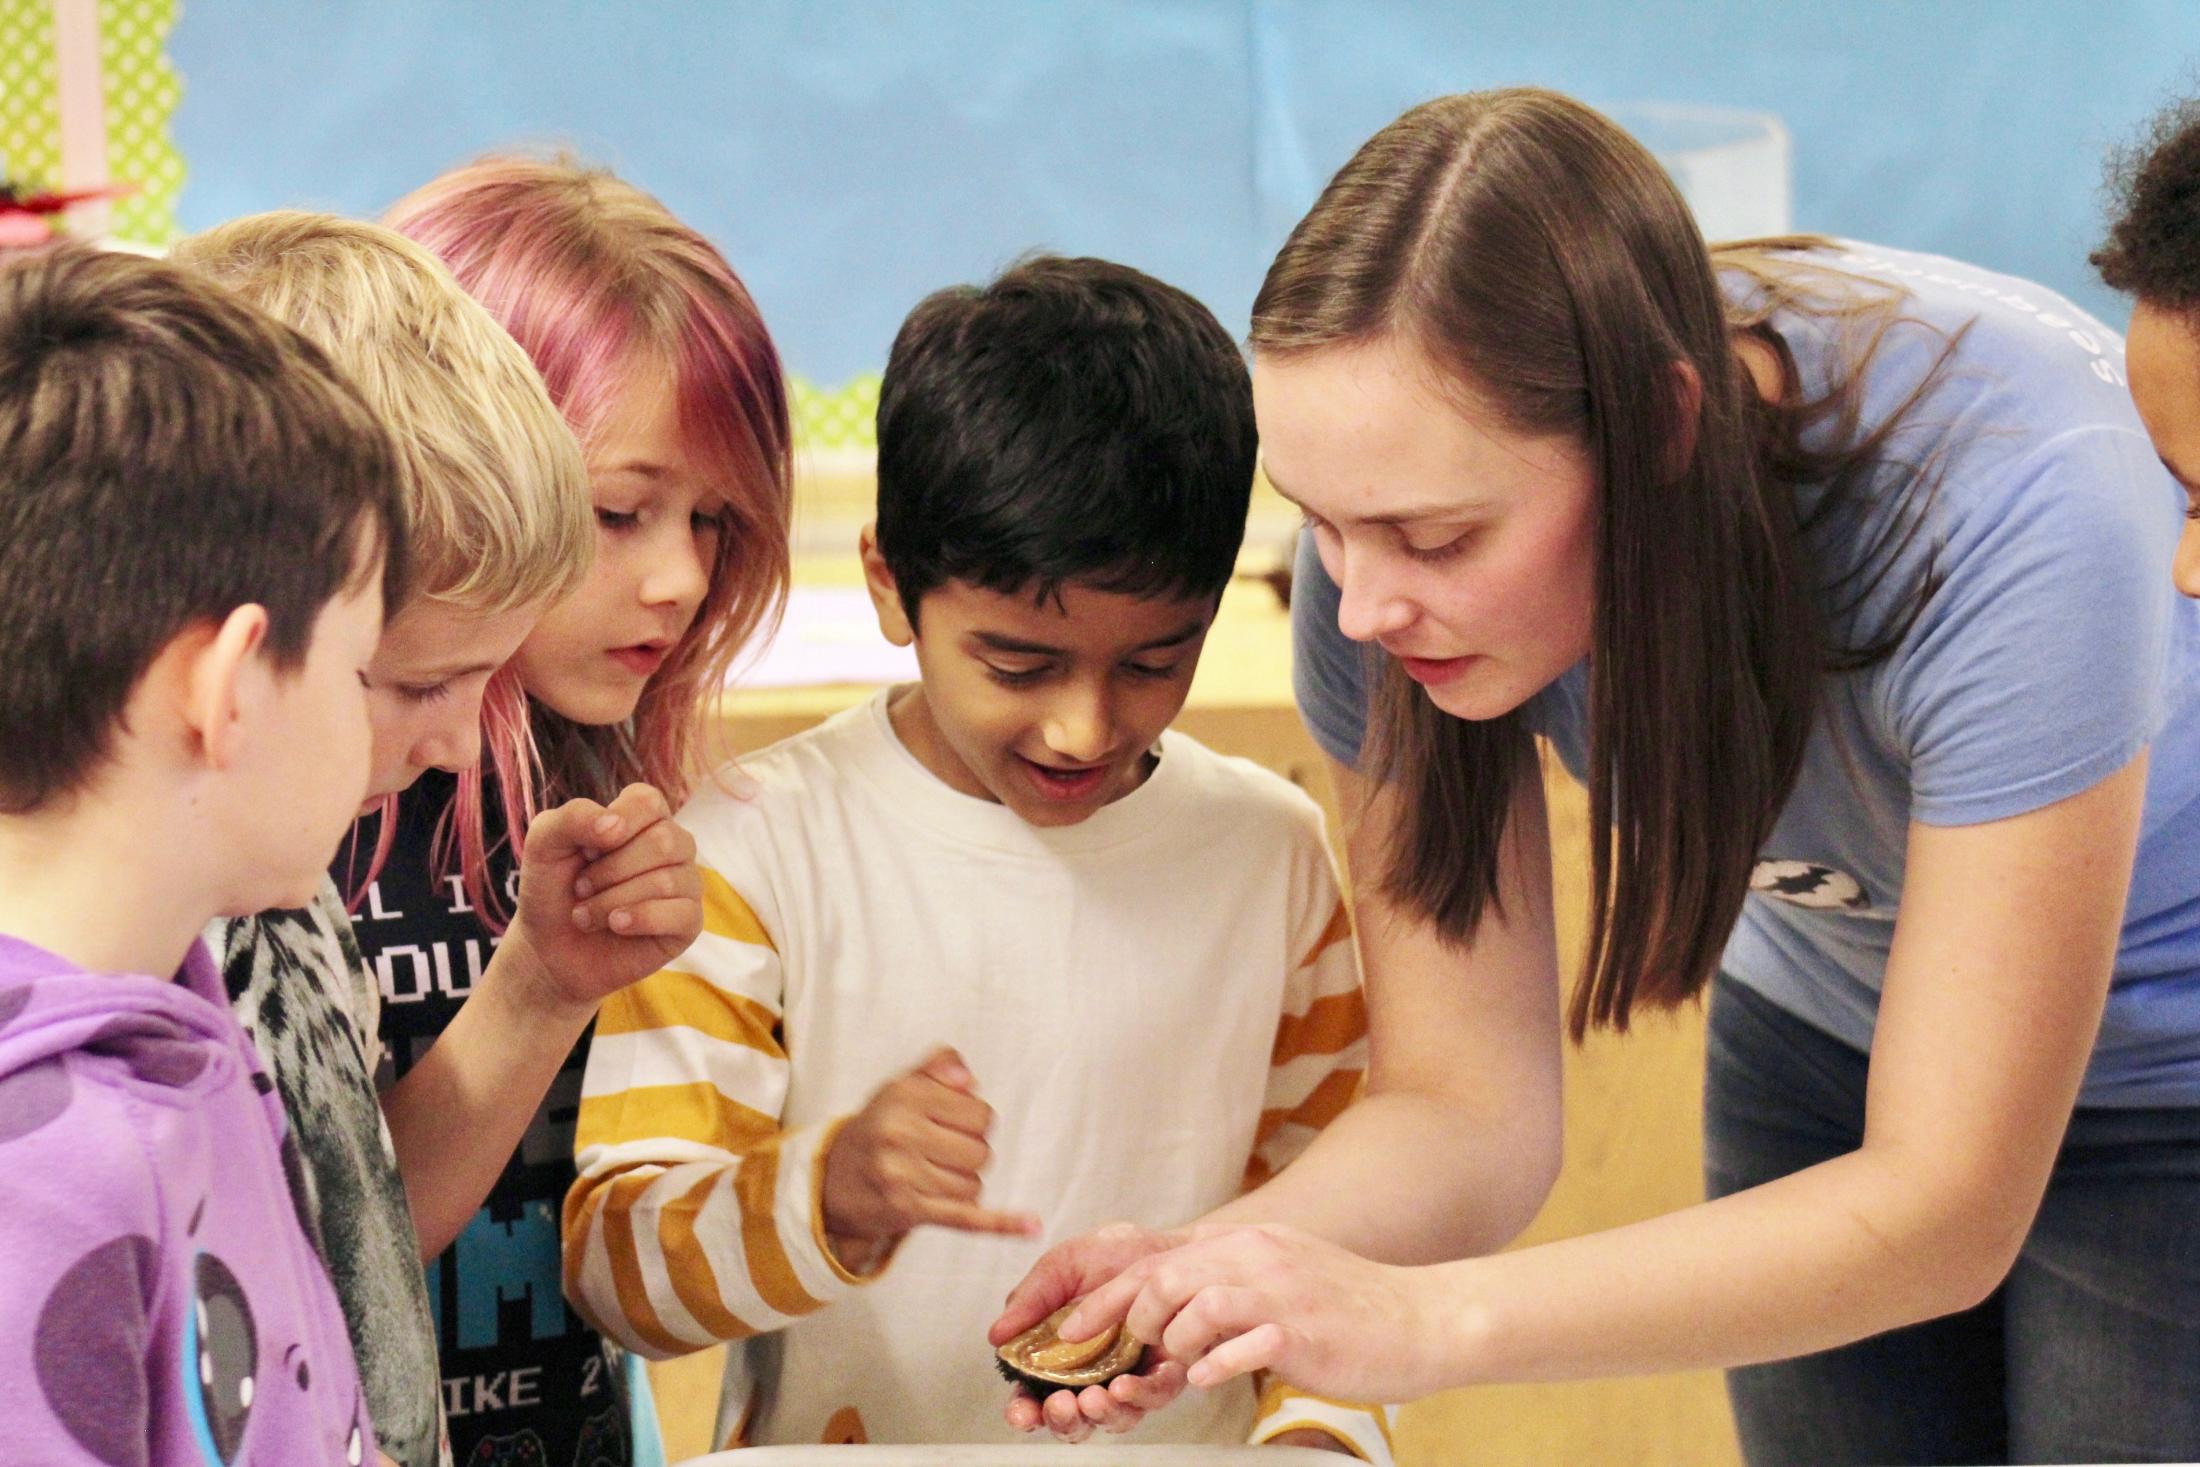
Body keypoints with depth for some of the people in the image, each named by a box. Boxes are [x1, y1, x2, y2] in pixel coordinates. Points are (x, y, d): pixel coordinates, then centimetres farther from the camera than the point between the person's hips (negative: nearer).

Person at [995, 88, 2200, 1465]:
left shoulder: (2002, 496, -39)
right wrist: (1198, 1266, -38)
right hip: (1827, 1048, 4)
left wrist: (1423, 1318, -42)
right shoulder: (1402, 505, -25)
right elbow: (1471, 1104, -18)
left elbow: (1940, 1213, -34)